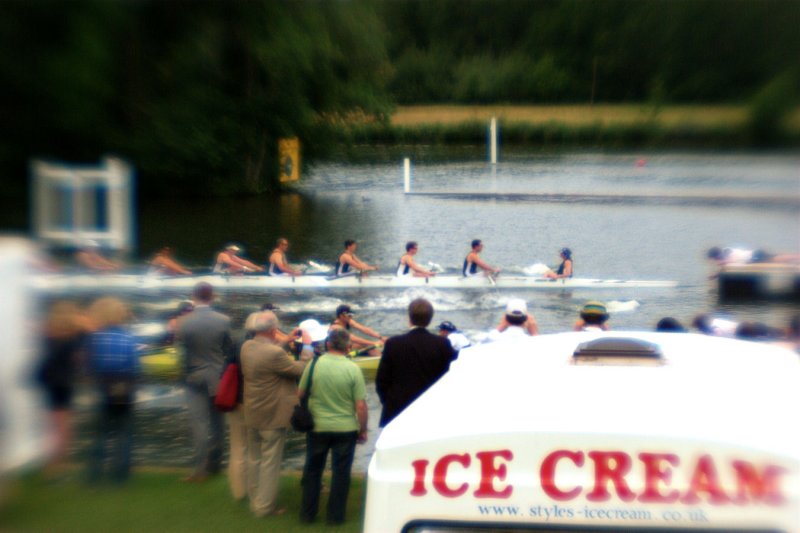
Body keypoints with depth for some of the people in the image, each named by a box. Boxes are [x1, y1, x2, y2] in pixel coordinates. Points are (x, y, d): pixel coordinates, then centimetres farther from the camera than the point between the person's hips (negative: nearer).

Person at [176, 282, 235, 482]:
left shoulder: (183, 322, -13)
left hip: (195, 377, -2)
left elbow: (180, 349, -8)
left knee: (199, 423, 0)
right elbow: (230, 349, 0)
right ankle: (214, 464, 22)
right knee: (217, 422, 14)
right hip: (218, 377, 2)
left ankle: (200, 468, -1)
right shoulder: (224, 321, -8)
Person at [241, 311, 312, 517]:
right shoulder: (274, 353, -27)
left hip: (252, 415, 8)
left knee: (254, 459, 18)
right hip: (272, 417, -8)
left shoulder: (246, 347, -3)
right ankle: (265, 506, 14)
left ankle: (255, 501, 31)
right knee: (270, 463, 5)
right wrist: (307, 346, -7)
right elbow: (301, 370, -18)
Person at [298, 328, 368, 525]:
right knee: (340, 472, 11)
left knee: (312, 470, 17)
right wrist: (363, 430, 1)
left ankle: (307, 514, 24)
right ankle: (335, 515, 18)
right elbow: (360, 405, -12)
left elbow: (300, 394, 4)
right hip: (345, 429, -1)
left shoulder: (314, 364, -8)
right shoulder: (353, 369, -13)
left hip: (317, 427, 2)